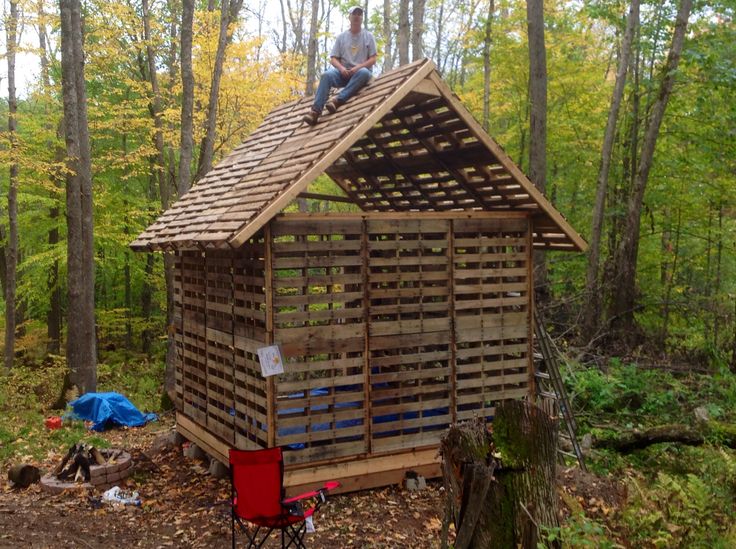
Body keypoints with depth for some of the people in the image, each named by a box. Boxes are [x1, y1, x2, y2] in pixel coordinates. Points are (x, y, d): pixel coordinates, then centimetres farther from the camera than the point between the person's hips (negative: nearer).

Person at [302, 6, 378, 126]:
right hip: (344, 72, 2)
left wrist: (358, 67, -16)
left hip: (361, 71, -1)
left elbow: (373, 59, 1)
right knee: (326, 75, -30)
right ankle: (315, 111, -42)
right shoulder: (342, 37, 13)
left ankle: (337, 100, -44)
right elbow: (333, 58, 8)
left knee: (363, 72, -39)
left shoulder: (368, 36, 9)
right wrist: (341, 68, -14)